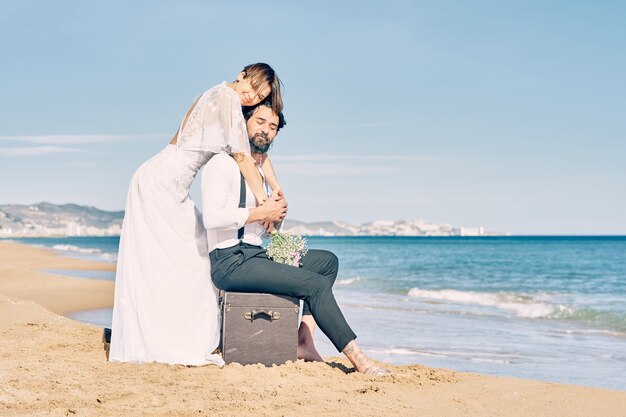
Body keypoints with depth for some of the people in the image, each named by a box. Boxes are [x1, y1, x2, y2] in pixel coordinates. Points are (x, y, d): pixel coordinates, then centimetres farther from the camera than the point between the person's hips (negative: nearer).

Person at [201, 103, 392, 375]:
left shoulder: (262, 168, 21)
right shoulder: (223, 162, -7)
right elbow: (211, 217, -21)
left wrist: (276, 212, 6)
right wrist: (261, 213, -13)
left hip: (254, 255, 10)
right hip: (229, 262, -10)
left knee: (327, 261, 7)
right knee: (316, 284, -19)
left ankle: (304, 341, -8)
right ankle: (357, 358, -12)